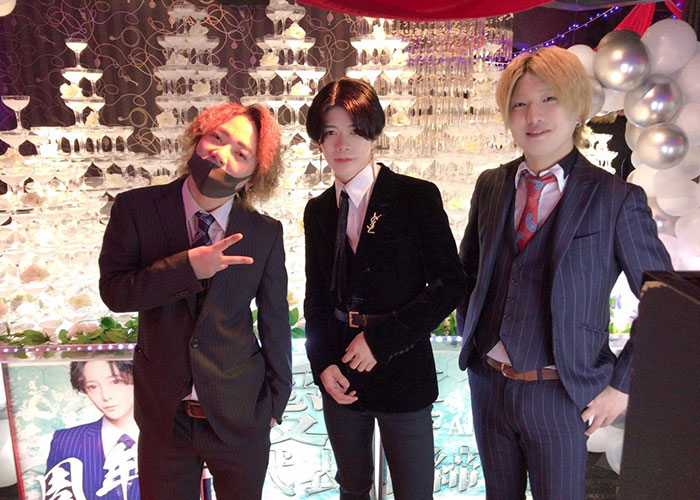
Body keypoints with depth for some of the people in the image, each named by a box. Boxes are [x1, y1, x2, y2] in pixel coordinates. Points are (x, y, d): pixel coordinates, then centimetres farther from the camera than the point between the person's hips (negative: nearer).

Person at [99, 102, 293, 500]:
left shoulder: (266, 233, -7)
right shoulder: (136, 208, -6)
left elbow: (275, 321, 0)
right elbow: (113, 291, -9)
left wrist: (276, 400, 5)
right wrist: (186, 268, -24)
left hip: (240, 416, 0)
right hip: (163, 415, 1)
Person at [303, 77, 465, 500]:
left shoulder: (417, 197, -8)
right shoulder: (318, 211, 6)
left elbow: (450, 284, -10)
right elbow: (316, 296, 11)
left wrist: (380, 339, -15)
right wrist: (323, 364, -2)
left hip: (402, 374, -4)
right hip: (340, 378, 4)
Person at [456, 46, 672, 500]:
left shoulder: (618, 200, -11)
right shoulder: (490, 186, 2)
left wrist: (622, 384, -8)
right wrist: (471, 335, 7)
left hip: (561, 394, -4)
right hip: (488, 383, 4)